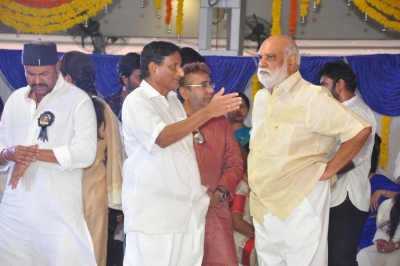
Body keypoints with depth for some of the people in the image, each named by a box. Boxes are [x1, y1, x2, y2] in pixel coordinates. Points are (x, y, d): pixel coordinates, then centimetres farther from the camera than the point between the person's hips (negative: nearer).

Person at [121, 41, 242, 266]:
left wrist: (198, 187, 15)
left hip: (187, 209, 7)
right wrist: (208, 112, -24)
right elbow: (162, 138, -23)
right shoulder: (136, 102, -7)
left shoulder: (174, 101, 18)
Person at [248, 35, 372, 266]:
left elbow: (361, 130, -16)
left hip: (300, 203, -7)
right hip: (262, 204, 7)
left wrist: (328, 170, -14)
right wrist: (254, 178, 14)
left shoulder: (312, 97, -13)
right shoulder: (261, 98, 12)